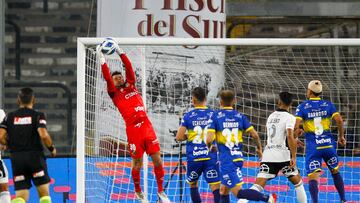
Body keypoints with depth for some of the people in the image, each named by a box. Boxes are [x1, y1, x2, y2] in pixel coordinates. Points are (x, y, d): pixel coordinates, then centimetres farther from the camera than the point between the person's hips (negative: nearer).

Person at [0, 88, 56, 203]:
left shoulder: (10, 117, 6)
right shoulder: (37, 116, -3)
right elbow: (43, 135, -17)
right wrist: (52, 149, 1)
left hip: (16, 158, 2)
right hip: (35, 157, -2)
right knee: (44, 194, 11)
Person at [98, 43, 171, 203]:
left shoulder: (130, 85, 18)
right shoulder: (114, 93, 7)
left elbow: (129, 68, 13)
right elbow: (107, 77, -3)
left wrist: (120, 52, 9)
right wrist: (101, 58, -5)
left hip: (146, 126, 3)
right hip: (133, 129, -3)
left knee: (157, 158, -1)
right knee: (137, 162, 2)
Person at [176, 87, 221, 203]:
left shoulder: (188, 116, -1)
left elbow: (179, 137, -5)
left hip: (193, 157, 0)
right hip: (211, 156, 0)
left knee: (193, 184, 21)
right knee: (215, 186, -6)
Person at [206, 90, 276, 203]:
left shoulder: (215, 117, -4)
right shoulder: (240, 116, 7)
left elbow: (209, 139, -13)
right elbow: (254, 135, 4)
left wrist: (208, 146, 11)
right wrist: (259, 148, 22)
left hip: (226, 159, -6)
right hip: (238, 158, 6)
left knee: (237, 192, -9)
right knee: (223, 190, 16)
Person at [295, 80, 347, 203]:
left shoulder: (302, 107, -1)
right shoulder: (328, 105, 5)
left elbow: (296, 126, -10)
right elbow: (339, 121, -6)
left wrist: (295, 137, 9)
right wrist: (341, 136, 8)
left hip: (312, 146, -3)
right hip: (328, 144, 3)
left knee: (312, 177, -6)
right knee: (335, 172, 22)